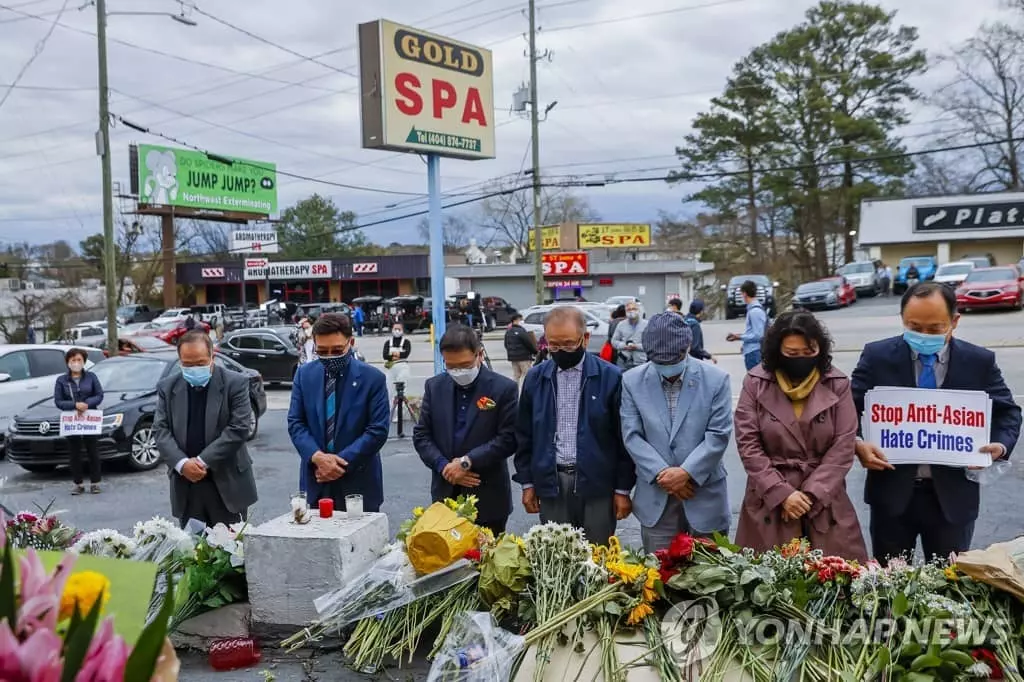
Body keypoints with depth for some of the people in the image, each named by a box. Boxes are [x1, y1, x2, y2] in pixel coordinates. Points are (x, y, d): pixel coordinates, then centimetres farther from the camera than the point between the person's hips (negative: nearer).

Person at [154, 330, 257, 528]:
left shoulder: (235, 383, -5)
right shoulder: (167, 387, 6)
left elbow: (238, 429, -11)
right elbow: (161, 430, 2)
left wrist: (202, 461, -15)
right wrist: (181, 463, -14)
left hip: (227, 484, -3)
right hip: (185, 486, 3)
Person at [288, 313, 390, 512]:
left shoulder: (373, 378, -7)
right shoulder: (304, 375, 4)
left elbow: (378, 430, -10)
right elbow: (295, 423, 3)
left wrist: (342, 462, -15)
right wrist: (317, 456, -14)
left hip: (358, 483, -2)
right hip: (315, 482, 3)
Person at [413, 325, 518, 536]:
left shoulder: (504, 388, -6)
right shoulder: (434, 386, 6)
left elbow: (508, 439, -10)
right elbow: (421, 435, 6)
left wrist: (467, 462, -16)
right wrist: (444, 466, -9)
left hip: (488, 497, -3)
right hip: (445, 494, 3)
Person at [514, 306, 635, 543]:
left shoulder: (611, 378, -4)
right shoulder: (535, 378, 5)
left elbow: (624, 438, -1)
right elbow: (525, 435, 11)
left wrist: (623, 489, -2)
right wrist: (527, 482, 8)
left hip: (597, 484, -2)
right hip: (551, 483, 3)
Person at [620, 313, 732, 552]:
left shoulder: (716, 379, -4)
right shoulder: (632, 381, -1)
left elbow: (718, 434, -7)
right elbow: (632, 435, -3)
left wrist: (686, 472, -15)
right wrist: (662, 474, -13)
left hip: (705, 495, -1)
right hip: (656, 499, 1)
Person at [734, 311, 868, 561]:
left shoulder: (837, 384, -1)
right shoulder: (755, 383, -3)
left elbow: (843, 446, -3)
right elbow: (747, 444, -5)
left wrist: (811, 493, -11)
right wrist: (782, 493, -11)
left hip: (825, 498, 1)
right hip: (770, 499, -1)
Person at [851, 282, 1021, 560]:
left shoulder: (980, 361, -2)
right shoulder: (877, 356, -4)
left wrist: (1000, 445, -13)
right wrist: (857, 445, -21)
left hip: (953, 494, 1)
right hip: (892, 492, 0)